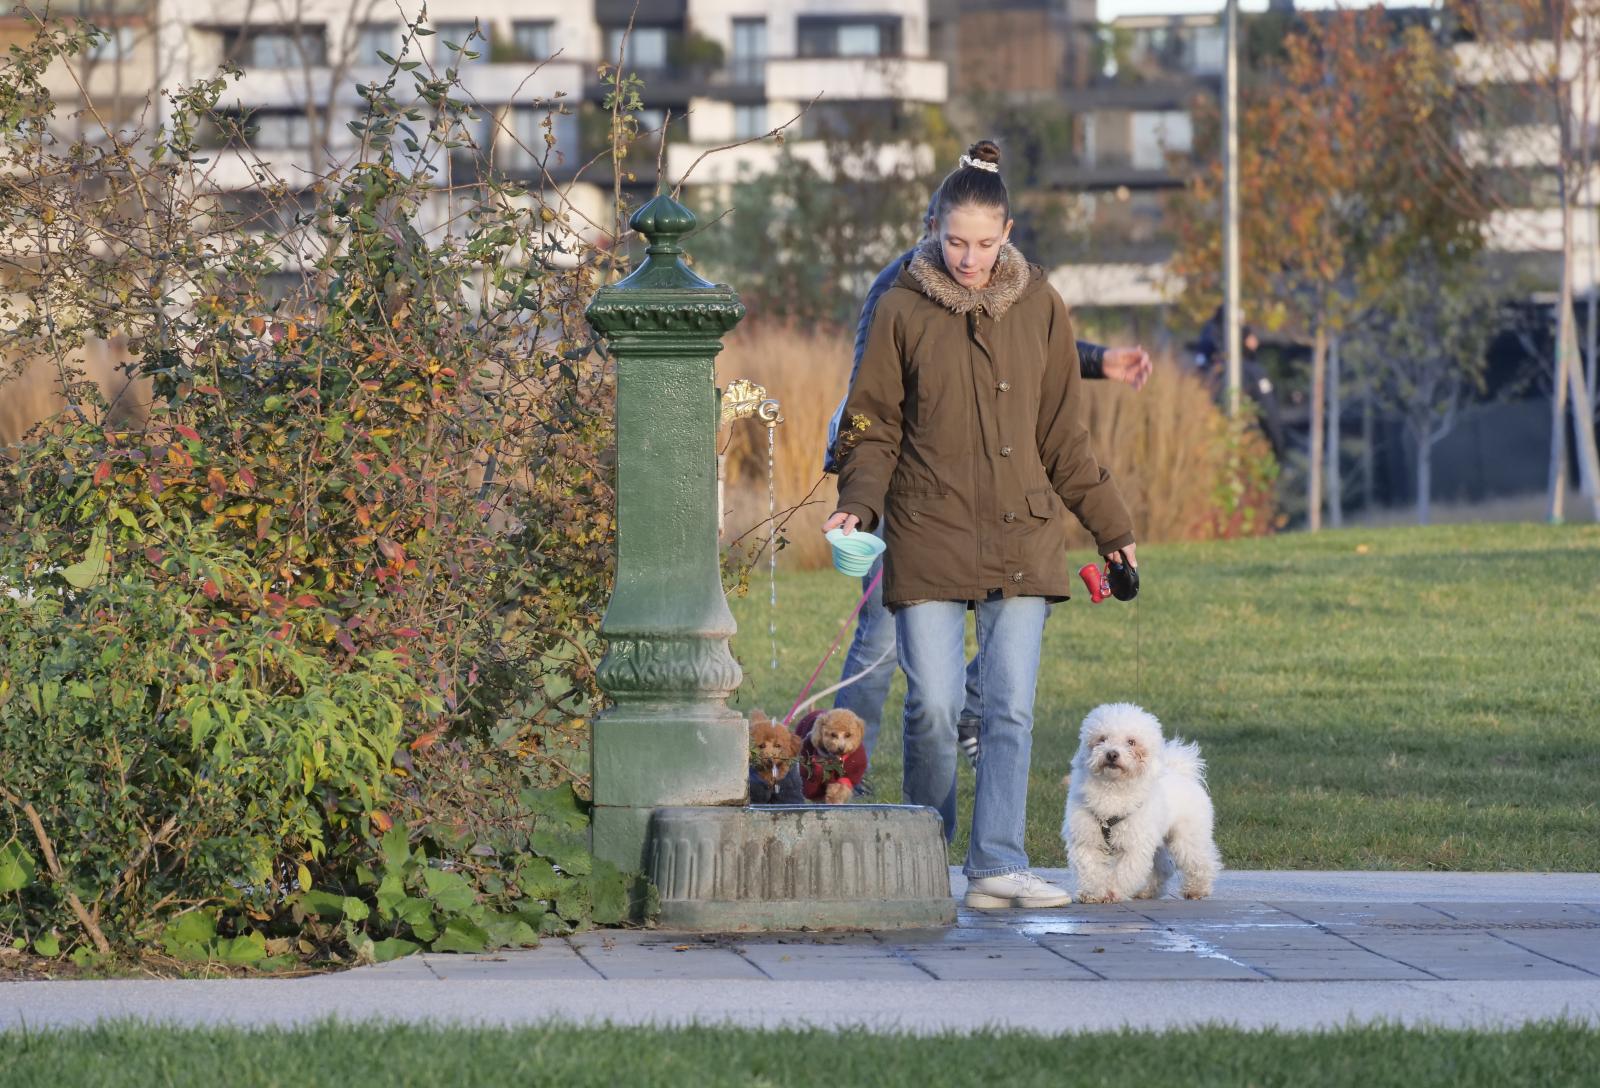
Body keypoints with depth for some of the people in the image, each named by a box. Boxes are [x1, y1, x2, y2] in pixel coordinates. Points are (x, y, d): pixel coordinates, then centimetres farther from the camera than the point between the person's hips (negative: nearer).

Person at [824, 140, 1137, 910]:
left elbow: (1063, 436, 14)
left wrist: (1110, 527, 14)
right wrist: (859, 502, -12)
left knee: (1011, 707, -5)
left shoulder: (1039, 309, 7)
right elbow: (874, 426, 5)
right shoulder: (903, 310, 1)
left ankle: (997, 864, -5)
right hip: (928, 540, -2)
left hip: (1021, 541, 2)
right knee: (932, 707, -5)